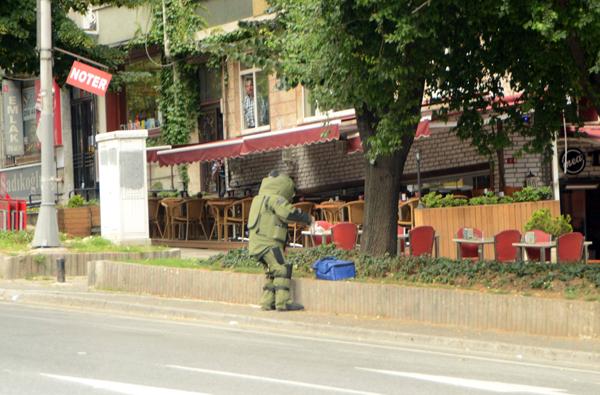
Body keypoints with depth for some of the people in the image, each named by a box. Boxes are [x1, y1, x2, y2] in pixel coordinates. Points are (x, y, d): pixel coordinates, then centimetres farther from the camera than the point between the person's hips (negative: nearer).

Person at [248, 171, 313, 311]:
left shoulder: (260, 198, 22)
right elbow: (288, 212, -22)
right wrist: (307, 218, -12)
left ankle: (268, 302, 16)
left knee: (272, 272, 16)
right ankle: (283, 302, -19)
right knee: (282, 269, -12)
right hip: (268, 243, -10)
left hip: (258, 244, 10)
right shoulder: (275, 199, -9)